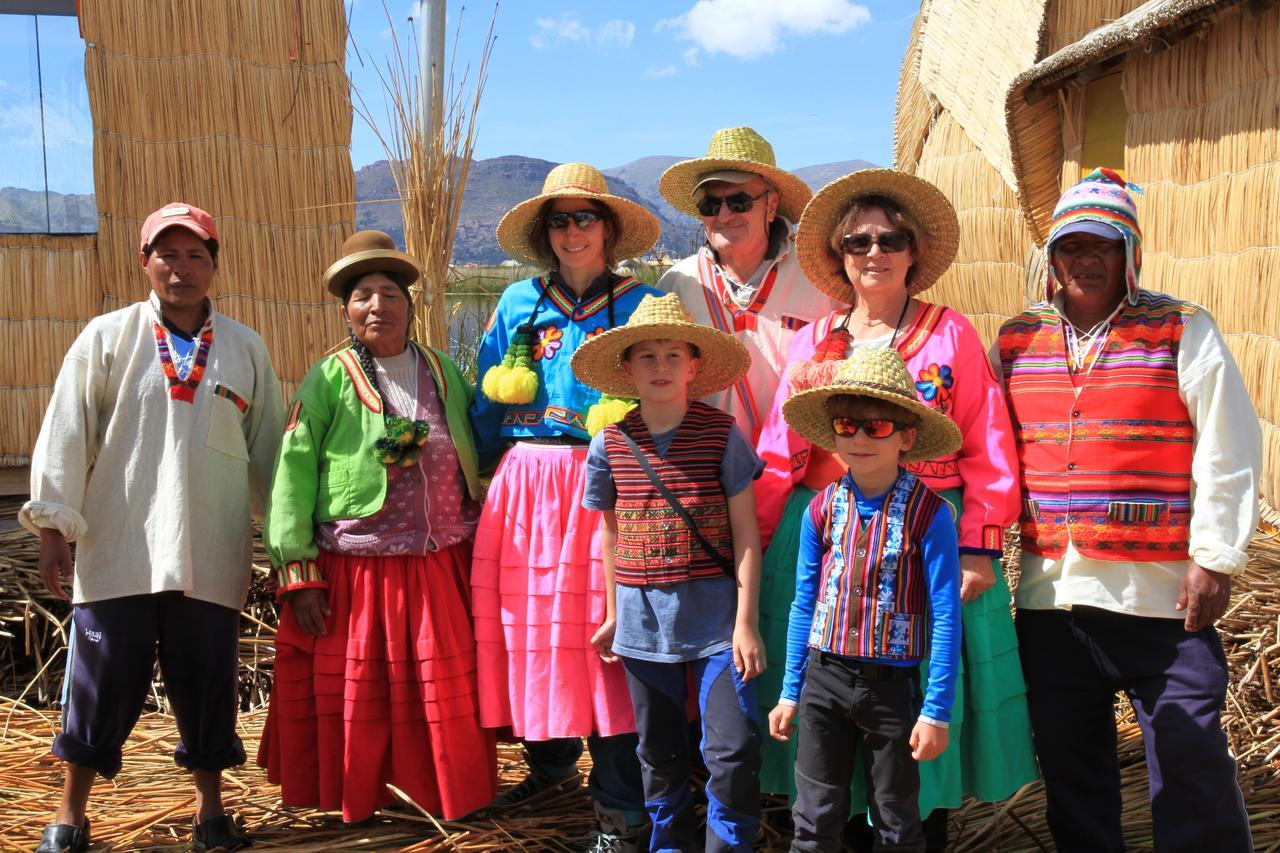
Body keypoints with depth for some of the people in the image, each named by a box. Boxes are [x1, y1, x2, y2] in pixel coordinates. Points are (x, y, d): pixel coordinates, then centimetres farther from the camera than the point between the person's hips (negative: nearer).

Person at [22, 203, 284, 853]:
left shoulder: (246, 348, 9)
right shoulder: (107, 337, 3)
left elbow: (267, 445, 13)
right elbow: (66, 435, 2)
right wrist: (53, 526, -1)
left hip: (211, 554, 1)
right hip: (117, 549, -1)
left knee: (207, 678, 7)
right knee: (103, 677, 4)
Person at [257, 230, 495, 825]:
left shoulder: (445, 373, 10)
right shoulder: (329, 379, -2)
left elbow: (472, 461, 15)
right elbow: (293, 475, -7)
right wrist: (299, 576, -12)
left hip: (440, 570, 3)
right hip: (352, 574, -3)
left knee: (444, 697, 10)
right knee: (351, 697, 5)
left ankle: (451, 796, 29)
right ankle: (353, 802, 25)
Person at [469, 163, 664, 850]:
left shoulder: (638, 304, 4)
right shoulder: (518, 304, 13)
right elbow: (485, 406, 16)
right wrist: (482, 479, 12)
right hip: (521, 487, 4)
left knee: (602, 633, -7)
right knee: (528, 627, 7)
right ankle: (550, 764, 30)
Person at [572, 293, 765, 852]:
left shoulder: (723, 436, -6)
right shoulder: (609, 445, 1)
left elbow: (745, 533, -4)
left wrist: (745, 621, -7)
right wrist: (613, 614, 16)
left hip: (716, 619, -2)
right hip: (644, 622, 3)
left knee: (734, 748, -5)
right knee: (660, 754, 16)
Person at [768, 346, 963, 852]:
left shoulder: (928, 513, -12)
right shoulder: (821, 510, -1)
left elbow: (945, 617, -11)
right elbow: (803, 605, 7)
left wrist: (936, 711, -12)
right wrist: (790, 692, 9)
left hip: (892, 685, -2)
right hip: (824, 678, 3)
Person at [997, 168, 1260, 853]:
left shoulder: (1182, 331, 1)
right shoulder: (1016, 341, 11)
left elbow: (1228, 453, -3)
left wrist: (1214, 558, -8)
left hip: (1162, 593, -3)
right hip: (1049, 594, 4)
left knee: (1190, 768, 0)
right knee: (1069, 767, 14)